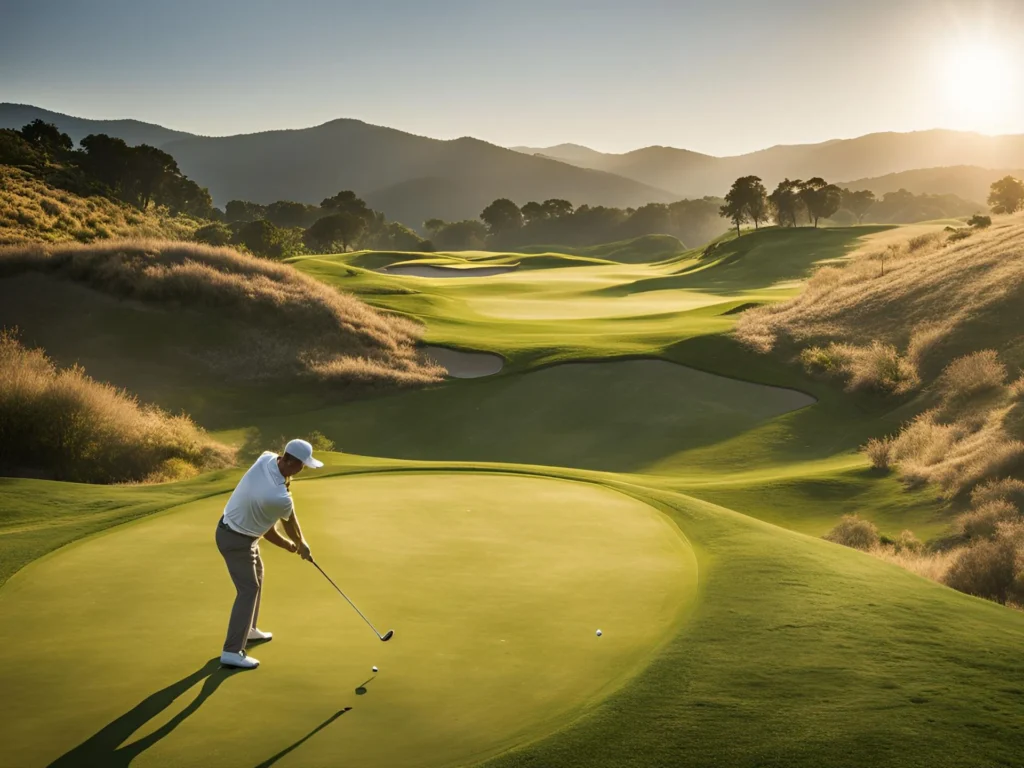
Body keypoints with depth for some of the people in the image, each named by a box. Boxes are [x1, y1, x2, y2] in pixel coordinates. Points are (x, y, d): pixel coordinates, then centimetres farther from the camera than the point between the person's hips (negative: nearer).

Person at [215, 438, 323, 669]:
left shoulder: (266, 459, -14)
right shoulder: (280, 498, -34)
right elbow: (290, 523, -10)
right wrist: (301, 545, 12)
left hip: (239, 529, 10)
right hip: (236, 540, -10)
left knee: (256, 574, 24)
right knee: (249, 589, -8)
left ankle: (248, 629, 39)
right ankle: (232, 651, -9)